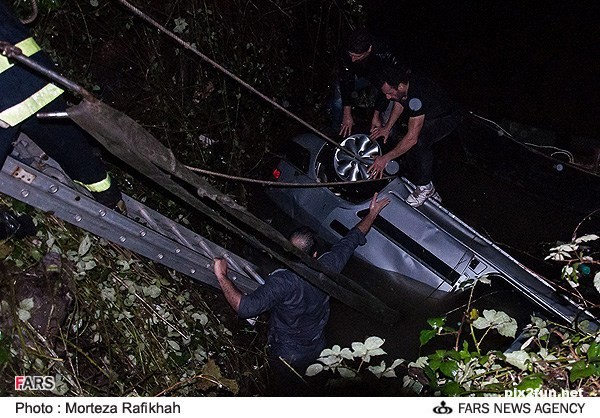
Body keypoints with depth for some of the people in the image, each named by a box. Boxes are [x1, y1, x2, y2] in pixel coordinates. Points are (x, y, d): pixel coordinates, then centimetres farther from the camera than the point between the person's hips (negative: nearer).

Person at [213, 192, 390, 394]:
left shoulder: (283, 281, -39)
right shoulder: (327, 268, -23)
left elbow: (246, 307, -43)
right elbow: (353, 238, -8)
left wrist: (222, 277, -35)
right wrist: (373, 213, 6)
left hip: (286, 353, -4)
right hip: (316, 347, 5)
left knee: (288, 390, 25)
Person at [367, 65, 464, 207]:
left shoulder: (417, 97, -41)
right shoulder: (402, 81, -16)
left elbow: (412, 137, -41)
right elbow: (401, 102, 7)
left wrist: (385, 158, -37)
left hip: (448, 117, -9)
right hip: (428, 114, 9)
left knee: (420, 141, -33)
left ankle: (425, 187, -15)